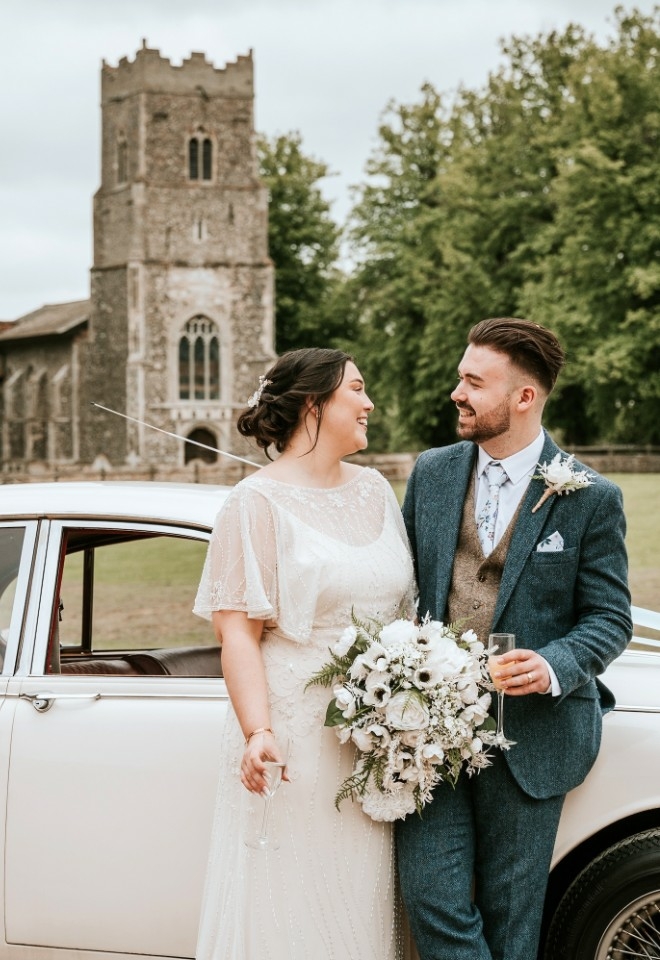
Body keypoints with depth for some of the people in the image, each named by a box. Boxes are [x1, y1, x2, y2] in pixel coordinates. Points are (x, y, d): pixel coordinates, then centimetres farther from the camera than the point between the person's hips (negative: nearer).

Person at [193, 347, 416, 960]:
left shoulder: (375, 490, 12)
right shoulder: (258, 502, -6)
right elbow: (237, 633, -11)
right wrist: (258, 733, -25)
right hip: (295, 737, -5)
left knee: (362, 901, 10)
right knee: (288, 908, 1)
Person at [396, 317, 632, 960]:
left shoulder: (589, 498, -4)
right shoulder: (431, 473, 7)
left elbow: (609, 618, -1)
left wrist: (554, 667, -21)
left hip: (528, 733, -2)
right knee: (433, 903, -6)